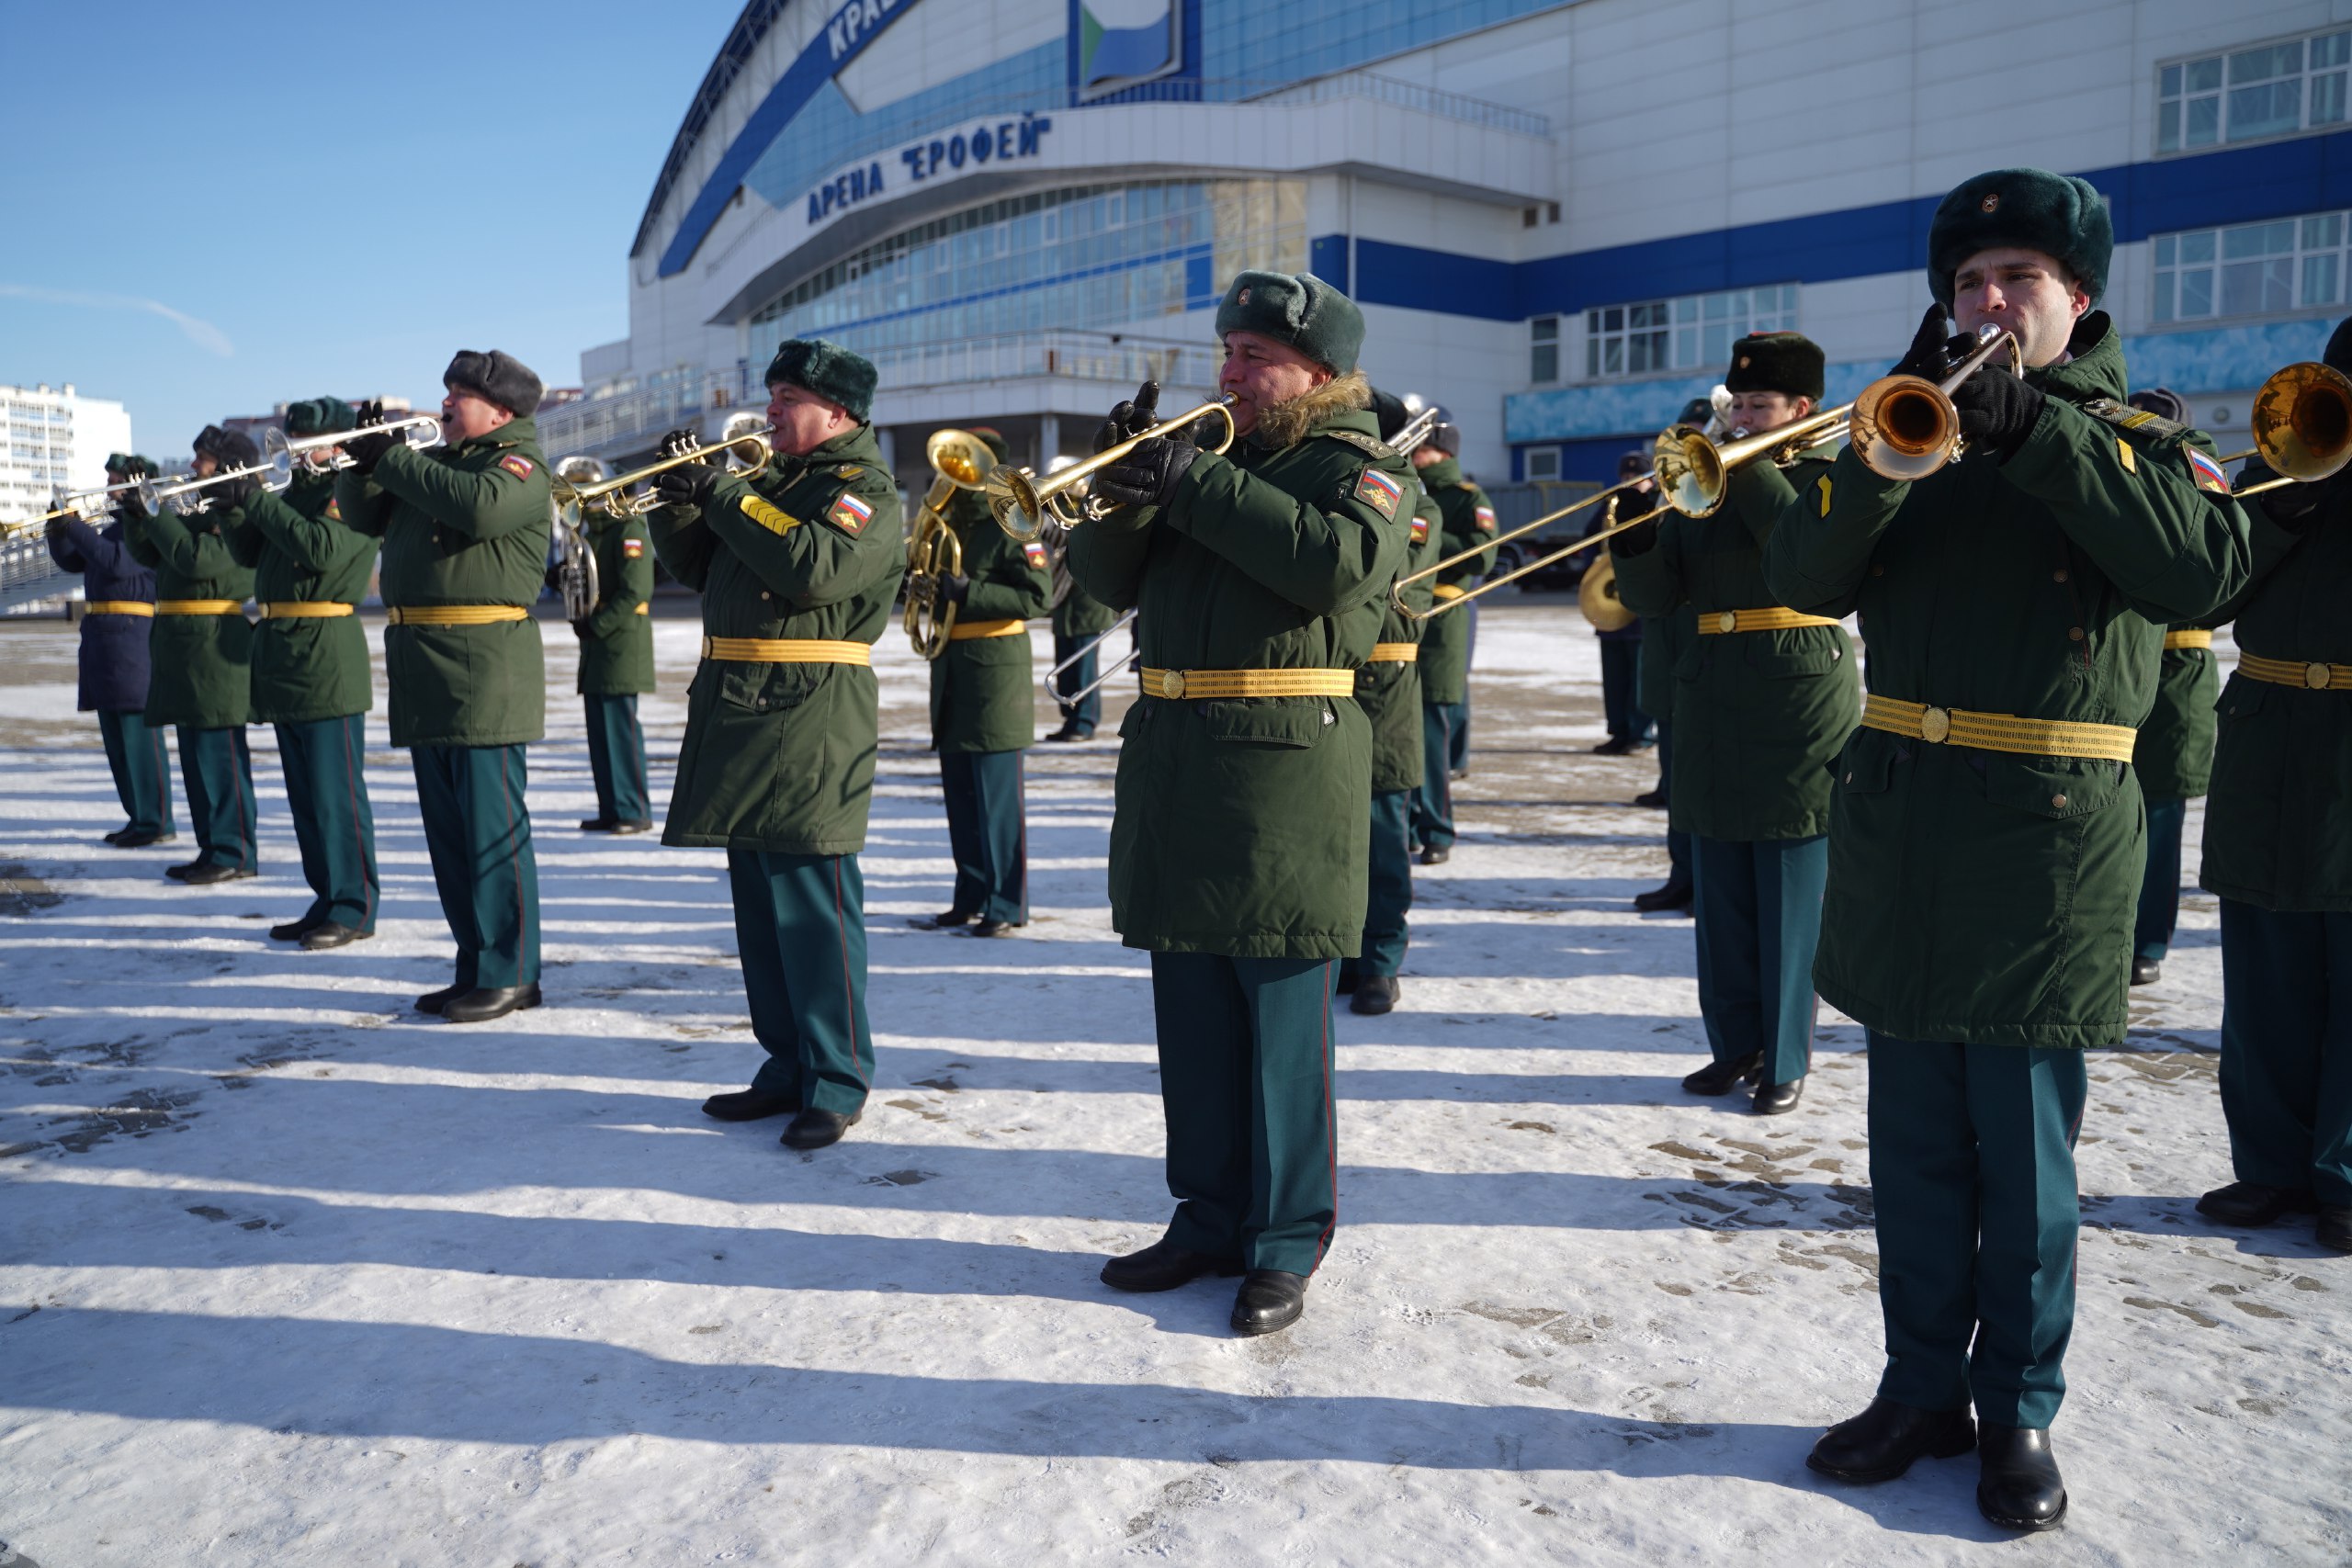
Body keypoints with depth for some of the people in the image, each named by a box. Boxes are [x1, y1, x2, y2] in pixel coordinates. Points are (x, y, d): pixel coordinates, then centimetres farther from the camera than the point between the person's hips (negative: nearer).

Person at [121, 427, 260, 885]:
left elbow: (197, 558, -22)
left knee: (220, 752, -7)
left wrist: (156, 513, -14)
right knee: (196, 753, 11)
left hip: (215, 645, -10)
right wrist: (136, 517, 5)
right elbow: (148, 554, 21)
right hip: (183, 647, 10)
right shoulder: (199, 512, 19)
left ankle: (236, 852, -3)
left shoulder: (242, 519, -9)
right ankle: (212, 847, 18)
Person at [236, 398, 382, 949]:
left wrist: (262, 503, -14)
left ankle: (354, 908, 0)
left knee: (335, 792, -6)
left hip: (327, 659, -9)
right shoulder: (296, 491, 18)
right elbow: (248, 553, 18)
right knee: (305, 795, 12)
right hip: (281, 653, 9)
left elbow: (324, 550, -21)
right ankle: (327, 899, 20)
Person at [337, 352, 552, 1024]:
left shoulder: (519, 465, -4)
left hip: (486, 667, -8)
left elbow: (480, 505, -25)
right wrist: (362, 460, 4)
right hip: (422, 666, 9)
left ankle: (509, 974, 0)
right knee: (448, 827, 12)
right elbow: (364, 517, 22)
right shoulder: (432, 462, 19)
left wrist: (390, 458, -16)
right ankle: (475, 967, 21)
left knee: (492, 824, -7)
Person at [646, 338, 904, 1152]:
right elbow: (697, 566, 21)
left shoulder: (867, 491, -5)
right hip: (739, 714, 9)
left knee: (813, 904, -7)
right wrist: (680, 497, 4)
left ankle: (838, 1083, 1)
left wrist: (723, 495, -15)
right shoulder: (772, 481, 21)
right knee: (759, 905, 12)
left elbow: (816, 566, -23)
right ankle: (787, 1067, 23)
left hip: (811, 717, -9)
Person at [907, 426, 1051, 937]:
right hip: (951, 676, 7)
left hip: (995, 676, -7)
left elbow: (1038, 595, -15)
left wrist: (968, 592, -20)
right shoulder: (947, 526, 17)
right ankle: (970, 901, 19)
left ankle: (1006, 906, 3)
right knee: (961, 798, 10)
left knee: (998, 798, -5)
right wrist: (923, 588, 3)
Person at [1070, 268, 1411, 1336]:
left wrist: (1195, 486, -19)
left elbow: (1339, 560, -20)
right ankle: (1209, 1217, 25)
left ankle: (1285, 1245, 11)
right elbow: (1108, 578, 13)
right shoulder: (1206, 454, 19)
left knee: (1283, 1019, -1)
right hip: (1173, 765, 6)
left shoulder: (1362, 467, 2)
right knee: (1191, 1014, 12)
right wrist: (1125, 486, -5)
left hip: (1285, 771, -6)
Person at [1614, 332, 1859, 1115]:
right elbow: (1652, 596, 7)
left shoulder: (1829, 480, 1)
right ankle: (1735, 1043, 21)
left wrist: (1751, 470, -18)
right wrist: (1633, 534, -12)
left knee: (1790, 898, -1)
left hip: (1798, 705, -5)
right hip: (1712, 705, 5)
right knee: (1722, 896, 10)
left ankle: (1786, 1059, 9)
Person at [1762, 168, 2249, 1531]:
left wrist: (2029, 423, -20)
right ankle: (1923, 1386, 24)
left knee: (2025, 1153, 3)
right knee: (1917, 1147, 10)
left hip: (2049, 842, -3)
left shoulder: (2138, 438, 5)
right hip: (1902, 834, 3)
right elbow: (1803, 579, -2)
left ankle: (2020, 1412, 19)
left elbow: (2207, 567, -18)